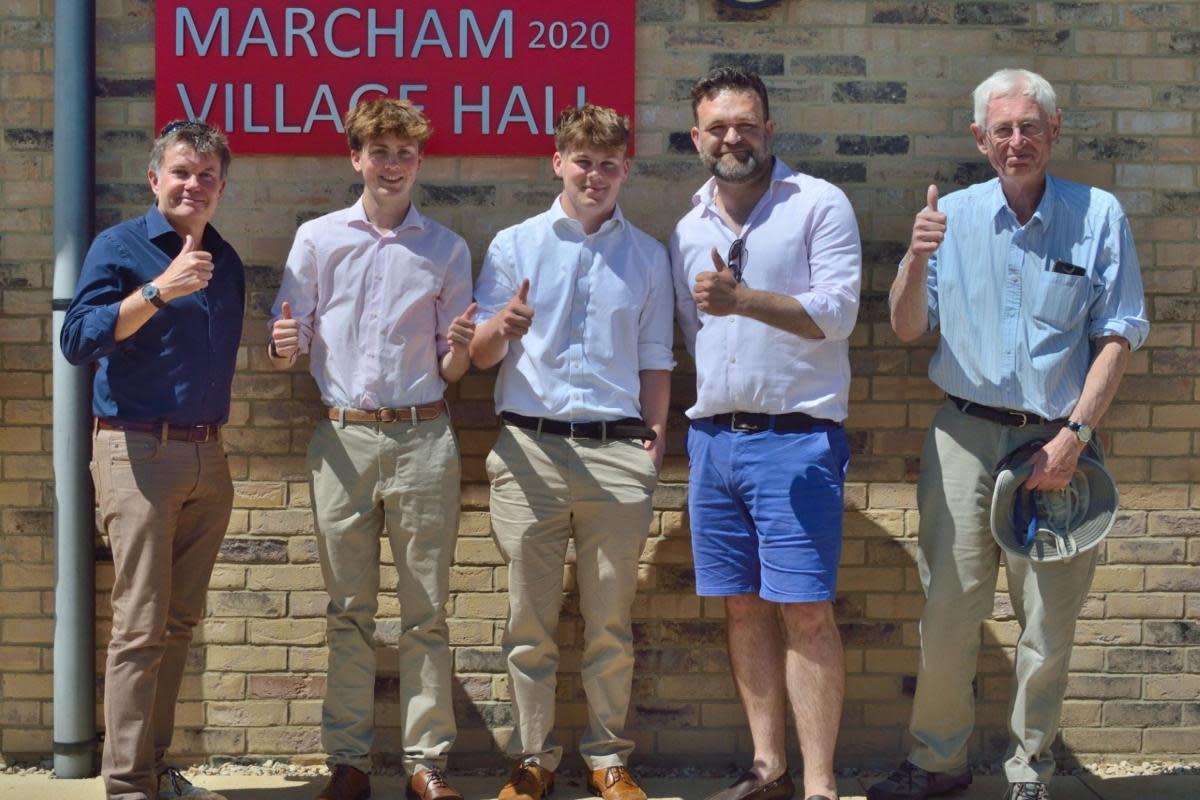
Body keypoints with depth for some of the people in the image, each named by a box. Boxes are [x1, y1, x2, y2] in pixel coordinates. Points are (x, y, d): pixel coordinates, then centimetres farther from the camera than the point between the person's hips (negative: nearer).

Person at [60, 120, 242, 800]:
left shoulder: (226, 261, 14)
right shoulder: (120, 248, -4)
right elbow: (79, 340, -16)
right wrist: (159, 290, -24)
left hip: (208, 457, 6)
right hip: (139, 451, -6)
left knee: (180, 622, 10)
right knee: (141, 626, -8)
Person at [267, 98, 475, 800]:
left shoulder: (447, 249, 10)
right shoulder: (317, 238, 9)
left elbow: (452, 372, 11)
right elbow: (288, 345, 9)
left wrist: (459, 347, -12)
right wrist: (284, 345, -14)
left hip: (423, 436, 0)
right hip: (344, 437, 0)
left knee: (426, 611, 1)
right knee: (350, 611, 5)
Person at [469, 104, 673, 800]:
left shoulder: (648, 256, 13)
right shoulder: (515, 244, 9)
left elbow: (655, 362, 15)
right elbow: (479, 355, 7)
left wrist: (654, 437, 4)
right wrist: (502, 328, -15)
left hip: (617, 454, 1)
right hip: (530, 450, 0)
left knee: (610, 622, 5)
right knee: (530, 619, 3)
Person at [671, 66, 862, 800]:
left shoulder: (819, 205, -3)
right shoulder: (690, 228, 14)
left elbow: (838, 311, -13)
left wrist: (743, 299, -24)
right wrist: (704, 420, 13)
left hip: (795, 436, -6)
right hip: (714, 434, 6)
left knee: (805, 610, -9)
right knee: (743, 606, 10)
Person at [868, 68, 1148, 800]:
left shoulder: (1098, 216, 1)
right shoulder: (954, 216, 6)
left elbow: (1119, 335, -1)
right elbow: (908, 328, 7)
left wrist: (1074, 434, -10)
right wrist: (918, 258, -13)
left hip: (1055, 441, -1)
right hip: (965, 435, 1)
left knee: (1049, 619, 3)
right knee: (948, 608, 1)